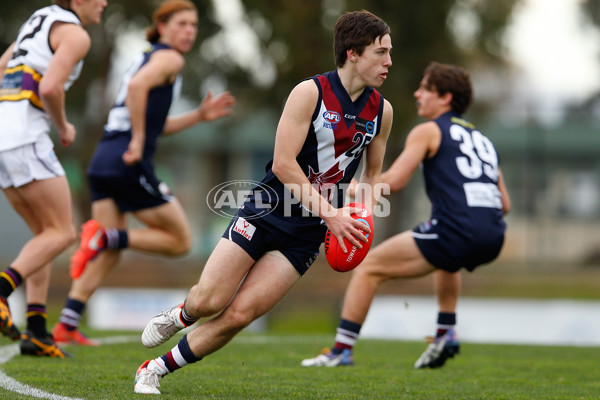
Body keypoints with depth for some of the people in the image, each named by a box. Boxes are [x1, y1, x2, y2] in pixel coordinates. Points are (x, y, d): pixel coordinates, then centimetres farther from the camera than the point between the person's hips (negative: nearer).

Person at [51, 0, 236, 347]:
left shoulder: (148, 58, 27)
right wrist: (138, 141, -19)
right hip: (130, 164, -9)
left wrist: (201, 115, 24)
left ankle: (67, 325, -3)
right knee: (180, 240, 2)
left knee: (110, 253, 9)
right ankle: (104, 236, -14)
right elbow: (136, 86, -22)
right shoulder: (170, 58, -2)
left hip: (103, 161, 9)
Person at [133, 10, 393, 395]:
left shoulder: (381, 111, 4)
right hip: (269, 210, -3)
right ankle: (179, 316, 28)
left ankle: (156, 370, 4)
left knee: (239, 314, -10)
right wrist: (329, 213, -22)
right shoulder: (310, 93, -12)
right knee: (209, 301, -10)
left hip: (309, 233, 3)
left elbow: (373, 173, 19)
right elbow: (283, 164, -16)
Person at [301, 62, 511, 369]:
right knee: (446, 258, 42)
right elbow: (504, 203, 22)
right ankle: (446, 335, 30)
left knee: (368, 267, 7)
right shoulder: (481, 139, 26)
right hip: (493, 239, 7)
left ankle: (341, 350, 5)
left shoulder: (428, 131, 6)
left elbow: (394, 181, -3)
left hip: (455, 231, -7)